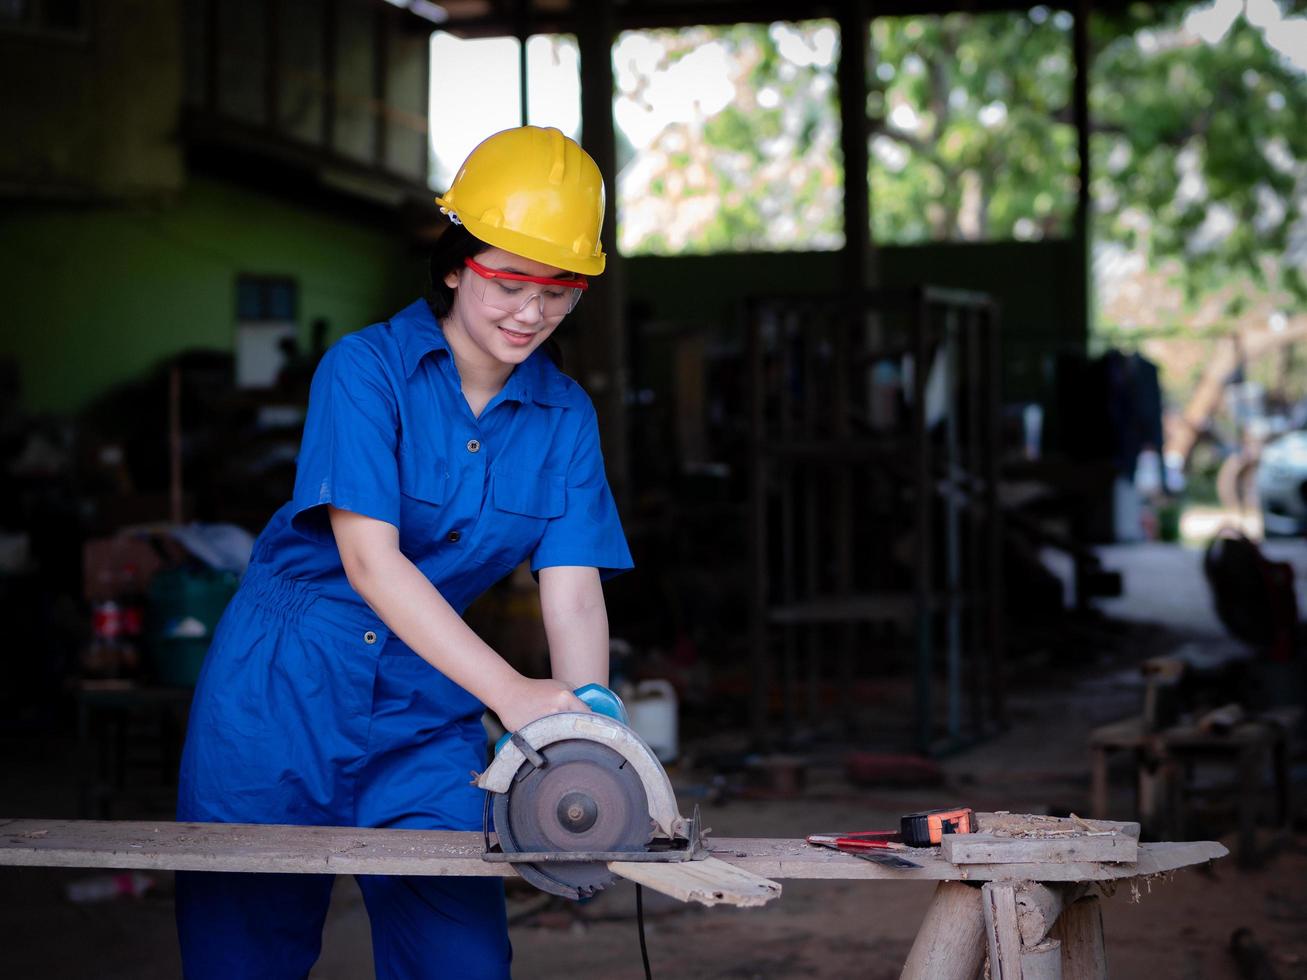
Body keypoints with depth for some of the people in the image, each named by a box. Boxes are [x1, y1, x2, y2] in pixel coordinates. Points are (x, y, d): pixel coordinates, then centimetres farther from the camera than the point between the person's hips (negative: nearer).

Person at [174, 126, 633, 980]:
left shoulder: (564, 415, 1)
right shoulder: (367, 368, -12)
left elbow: (573, 590, -6)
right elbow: (368, 556, -22)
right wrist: (509, 692, -32)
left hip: (426, 714, 4)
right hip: (286, 694, -3)